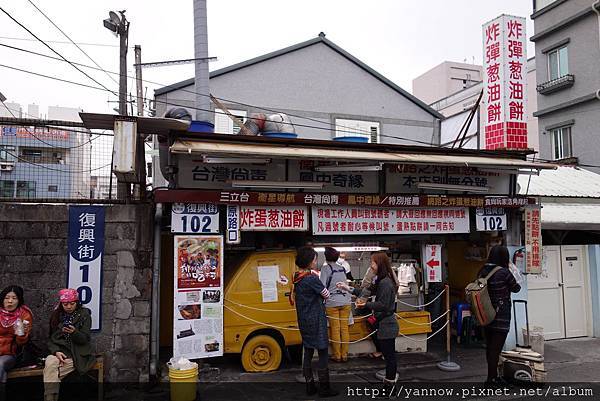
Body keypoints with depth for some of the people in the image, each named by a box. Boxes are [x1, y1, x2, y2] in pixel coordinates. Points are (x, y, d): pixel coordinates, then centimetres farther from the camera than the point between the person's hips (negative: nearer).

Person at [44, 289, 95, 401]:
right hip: (59, 351, 3)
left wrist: (74, 332, -24)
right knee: (50, 362, -30)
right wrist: (56, 351, -9)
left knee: (51, 368, -28)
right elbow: (51, 338, 11)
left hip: (77, 353, -3)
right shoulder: (56, 315, 12)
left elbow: (84, 339, -3)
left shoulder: (84, 315, 2)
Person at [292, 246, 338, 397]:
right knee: (322, 353, 3)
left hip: (303, 321, 8)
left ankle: (310, 386, 21)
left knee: (308, 352, 13)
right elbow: (326, 295, -9)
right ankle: (324, 388, 10)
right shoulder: (312, 278, -20)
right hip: (316, 321, -8)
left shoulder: (297, 278, 4)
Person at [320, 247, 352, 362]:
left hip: (332, 303, -5)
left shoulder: (326, 268, -5)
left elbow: (322, 286, -10)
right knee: (344, 328, 8)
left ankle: (337, 356, 12)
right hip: (345, 301, 5)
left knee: (335, 329, 3)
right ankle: (344, 355, 15)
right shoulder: (342, 268, 12)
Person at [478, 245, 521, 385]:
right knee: (496, 347, 0)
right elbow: (516, 288, 0)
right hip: (501, 315, -7)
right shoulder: (504, 272, -15)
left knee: (490, 347, 15)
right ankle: (491, 378, 5)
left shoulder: (482, 272, 3)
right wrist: (517, 283, 19)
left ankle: (493, 376, 27)